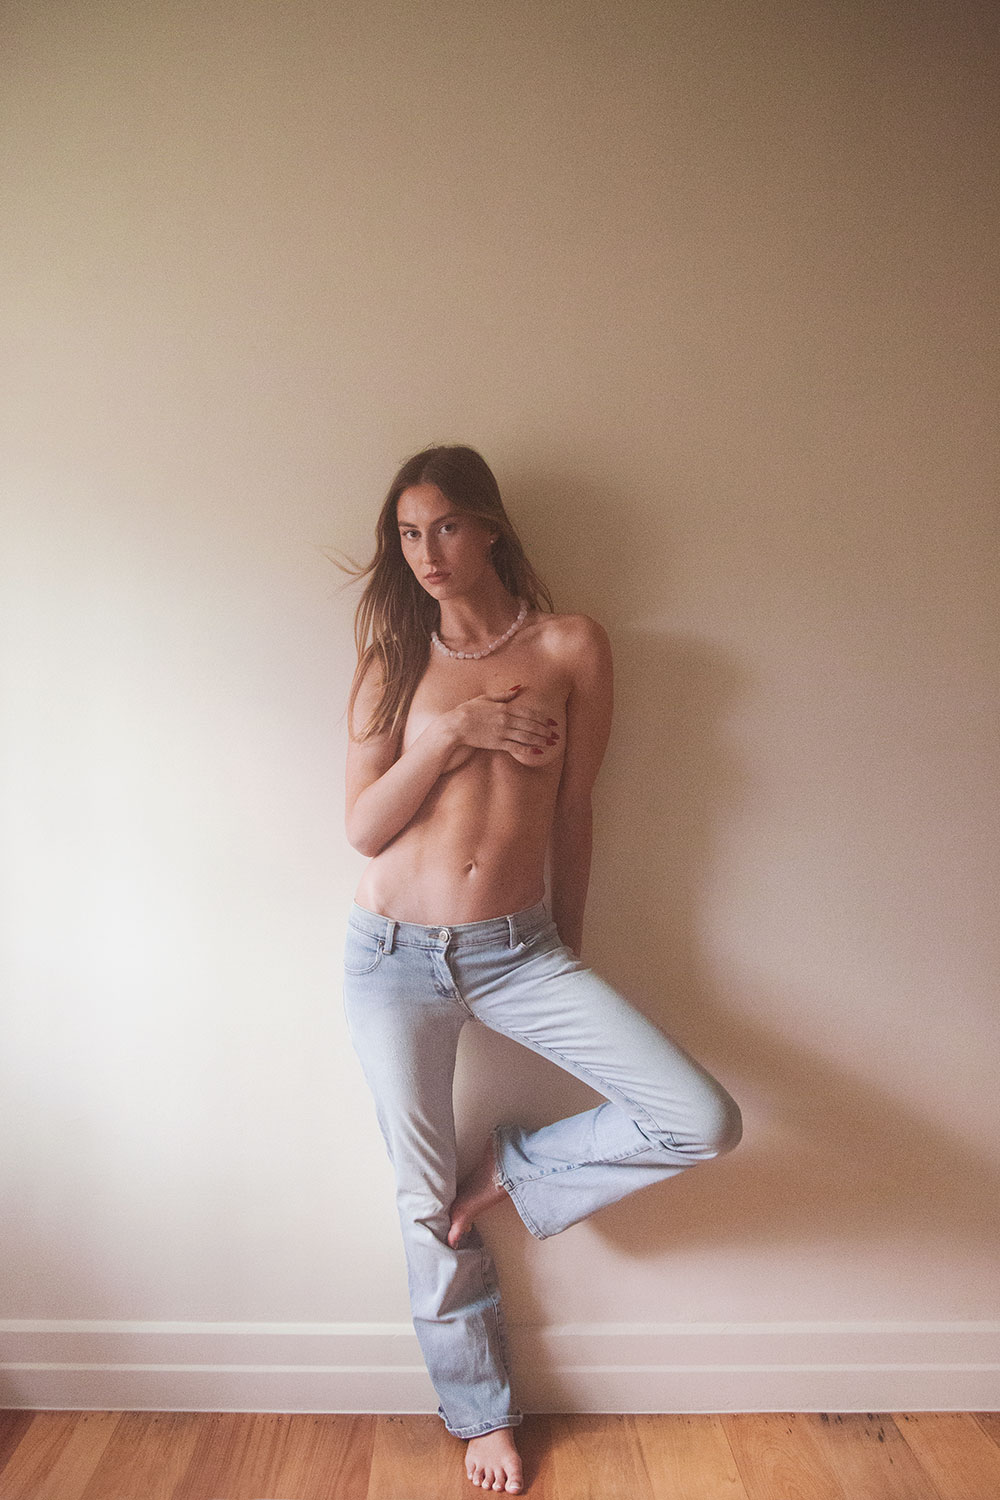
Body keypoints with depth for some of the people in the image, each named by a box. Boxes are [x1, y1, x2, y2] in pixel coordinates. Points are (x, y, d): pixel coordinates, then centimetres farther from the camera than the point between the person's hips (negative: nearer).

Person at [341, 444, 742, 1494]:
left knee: (704, 1124, -13)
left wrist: (568, 951, 12)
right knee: (427, 1203, 12)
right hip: (395, 956, 1)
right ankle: (482, 1412, 39)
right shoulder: (394, 657, 2)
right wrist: (451, 734, -14)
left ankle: (515, 1167, 13)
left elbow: (571, 811, 5)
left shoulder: (570, 646, -1)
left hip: (517, 952, 0)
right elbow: (363, 827, -2)